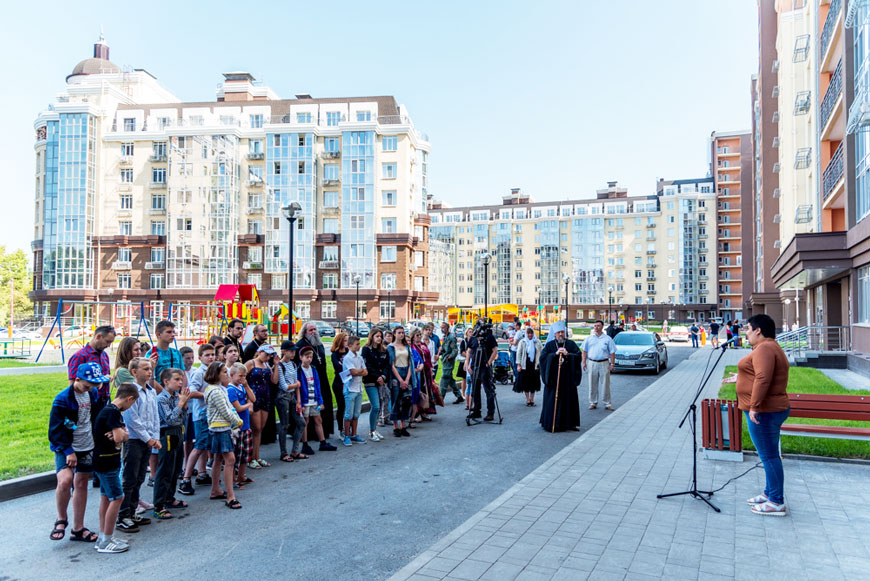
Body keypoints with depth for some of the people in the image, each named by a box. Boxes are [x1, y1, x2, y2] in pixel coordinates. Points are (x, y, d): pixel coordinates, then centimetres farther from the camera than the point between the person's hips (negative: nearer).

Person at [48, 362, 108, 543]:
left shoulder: (93, 393, 2)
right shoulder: (63, 399, -17)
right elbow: (55, 430, -14)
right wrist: (68, 451, -19)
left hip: (87, 447, 6)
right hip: (65, 448, -6)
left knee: (81, 484, 11)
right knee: (65, 480, -25)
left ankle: (78, 529, 21)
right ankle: (61, 520, 0)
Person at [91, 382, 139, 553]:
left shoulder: (112, 410, 12)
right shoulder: (112, 412, -20)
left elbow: (125, 435, 8)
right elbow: (119, 437, -28)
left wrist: (121, 433, -13)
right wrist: (121, 433, -7)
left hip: (107, 461, 10)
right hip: (107, 461, -10)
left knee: (106, 497, 15)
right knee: (117, 498, -5)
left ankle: (103, 538, 24)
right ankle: (106, 542, 2)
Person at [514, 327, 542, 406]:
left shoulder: (537, 342, 4)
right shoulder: (522, 342, 2)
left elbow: (542, 352, 6)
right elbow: (519, 353, 1)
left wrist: (540, 363, -2)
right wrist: (518, 364, -5)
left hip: (534, 365, 1)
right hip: (525, 366, -1)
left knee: (533, 383, 4)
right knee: (525, 383, 3)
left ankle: (532, 399, 16)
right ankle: (527, 399, 14)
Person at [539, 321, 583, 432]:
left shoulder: (571, 344, 8)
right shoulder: (549, 345, 6)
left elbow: (579, 356, -2)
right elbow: (543, 357, -7)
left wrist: (567, 354, -16)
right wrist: (555, 354, -17)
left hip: (568, 377, 1)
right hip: (553, 377, -1)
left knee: (569, 399, 2)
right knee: (552, 400, -2)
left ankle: (570, 423, 11)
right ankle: (550, 423, 5)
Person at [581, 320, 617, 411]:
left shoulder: (607, 339, 4)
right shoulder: (589, 338, 9)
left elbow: (612, 352, 5)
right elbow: (585, 351, 12)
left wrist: (612, 364, -2)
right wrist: (584, 362, 4)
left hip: (604, 363, -1)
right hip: (592, 363, 2)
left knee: (605, 385, 1)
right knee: (592, 385, 5)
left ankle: (608, 404, 8)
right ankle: (593, 403, 15)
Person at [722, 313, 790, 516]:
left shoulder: (764, 349, -17)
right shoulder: (769, 347, 17)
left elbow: (763, 379, -27)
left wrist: (754, 406, -28)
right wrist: (740, 378, 33)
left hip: (763, 412, -11)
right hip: (769, 410, 11)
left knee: (769, 456, -5)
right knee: (769, 455, 18)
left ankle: (777, 503, 2)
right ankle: (769, 493, 28)